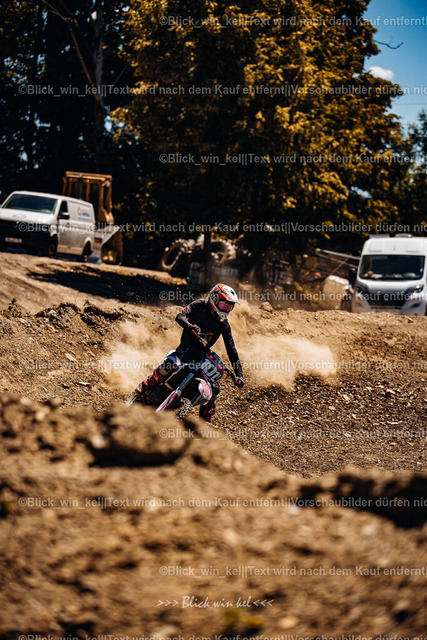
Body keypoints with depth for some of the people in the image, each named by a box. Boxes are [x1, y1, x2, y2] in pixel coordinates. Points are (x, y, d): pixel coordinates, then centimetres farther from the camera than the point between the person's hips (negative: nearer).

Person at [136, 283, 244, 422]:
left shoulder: (224, 324, 2)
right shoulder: (200, 305, -7)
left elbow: (231, 349, 1)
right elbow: (180, 316, -21)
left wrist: (238, 374, -7)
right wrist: (191, 327, -44)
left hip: (203, 356, 4)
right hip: (186, 349, -4)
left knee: (214, 387, -7)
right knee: (172, 363, -36)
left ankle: (205, 420, 9)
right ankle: (146, 386, -18)